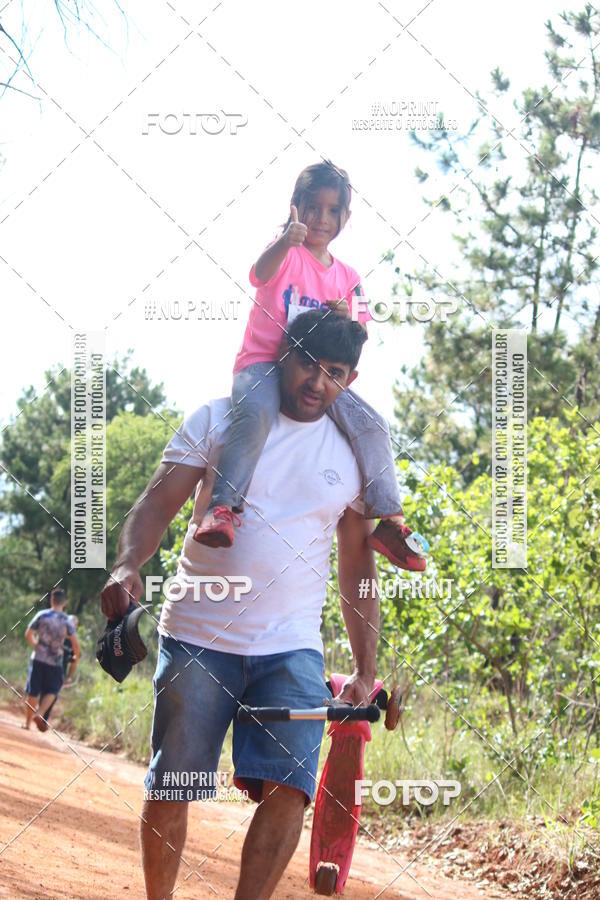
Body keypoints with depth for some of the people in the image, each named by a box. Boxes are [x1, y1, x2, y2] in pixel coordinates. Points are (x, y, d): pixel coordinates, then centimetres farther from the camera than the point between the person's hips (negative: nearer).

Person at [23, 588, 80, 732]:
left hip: (38, 659, 2)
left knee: (32, 692, 11)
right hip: (55, 661, -2)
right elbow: (75, 643, -7)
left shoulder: (41, 615, 0)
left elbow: (28, 635, 4)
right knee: (51, 692, 9)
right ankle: (40, 714, -14)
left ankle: (27, 722, 17)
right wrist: (75, 658, 12)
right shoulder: (67, 621, -4)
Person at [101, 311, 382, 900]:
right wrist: (128, 565, -24)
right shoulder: (220, 420, 4)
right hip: (197, 639, -1)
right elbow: (159, 501, -3)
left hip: (292, 649, 1)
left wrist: (365, 671, 8)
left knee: (289, 790, -15)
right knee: (169, 789, 1)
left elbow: (357, 563, 13)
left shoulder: (353, 454, 9)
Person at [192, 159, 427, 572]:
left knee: (372, 425, -11)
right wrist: (285, 243, -50)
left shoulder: (348, 278, 14)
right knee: (256, 414, -36)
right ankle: (222, 508, -36)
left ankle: (389, 520, -4)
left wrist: (346, 321, -10)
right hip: (263, 364, -5)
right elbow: (262, 272, -27)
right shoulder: (287, 255, -2)